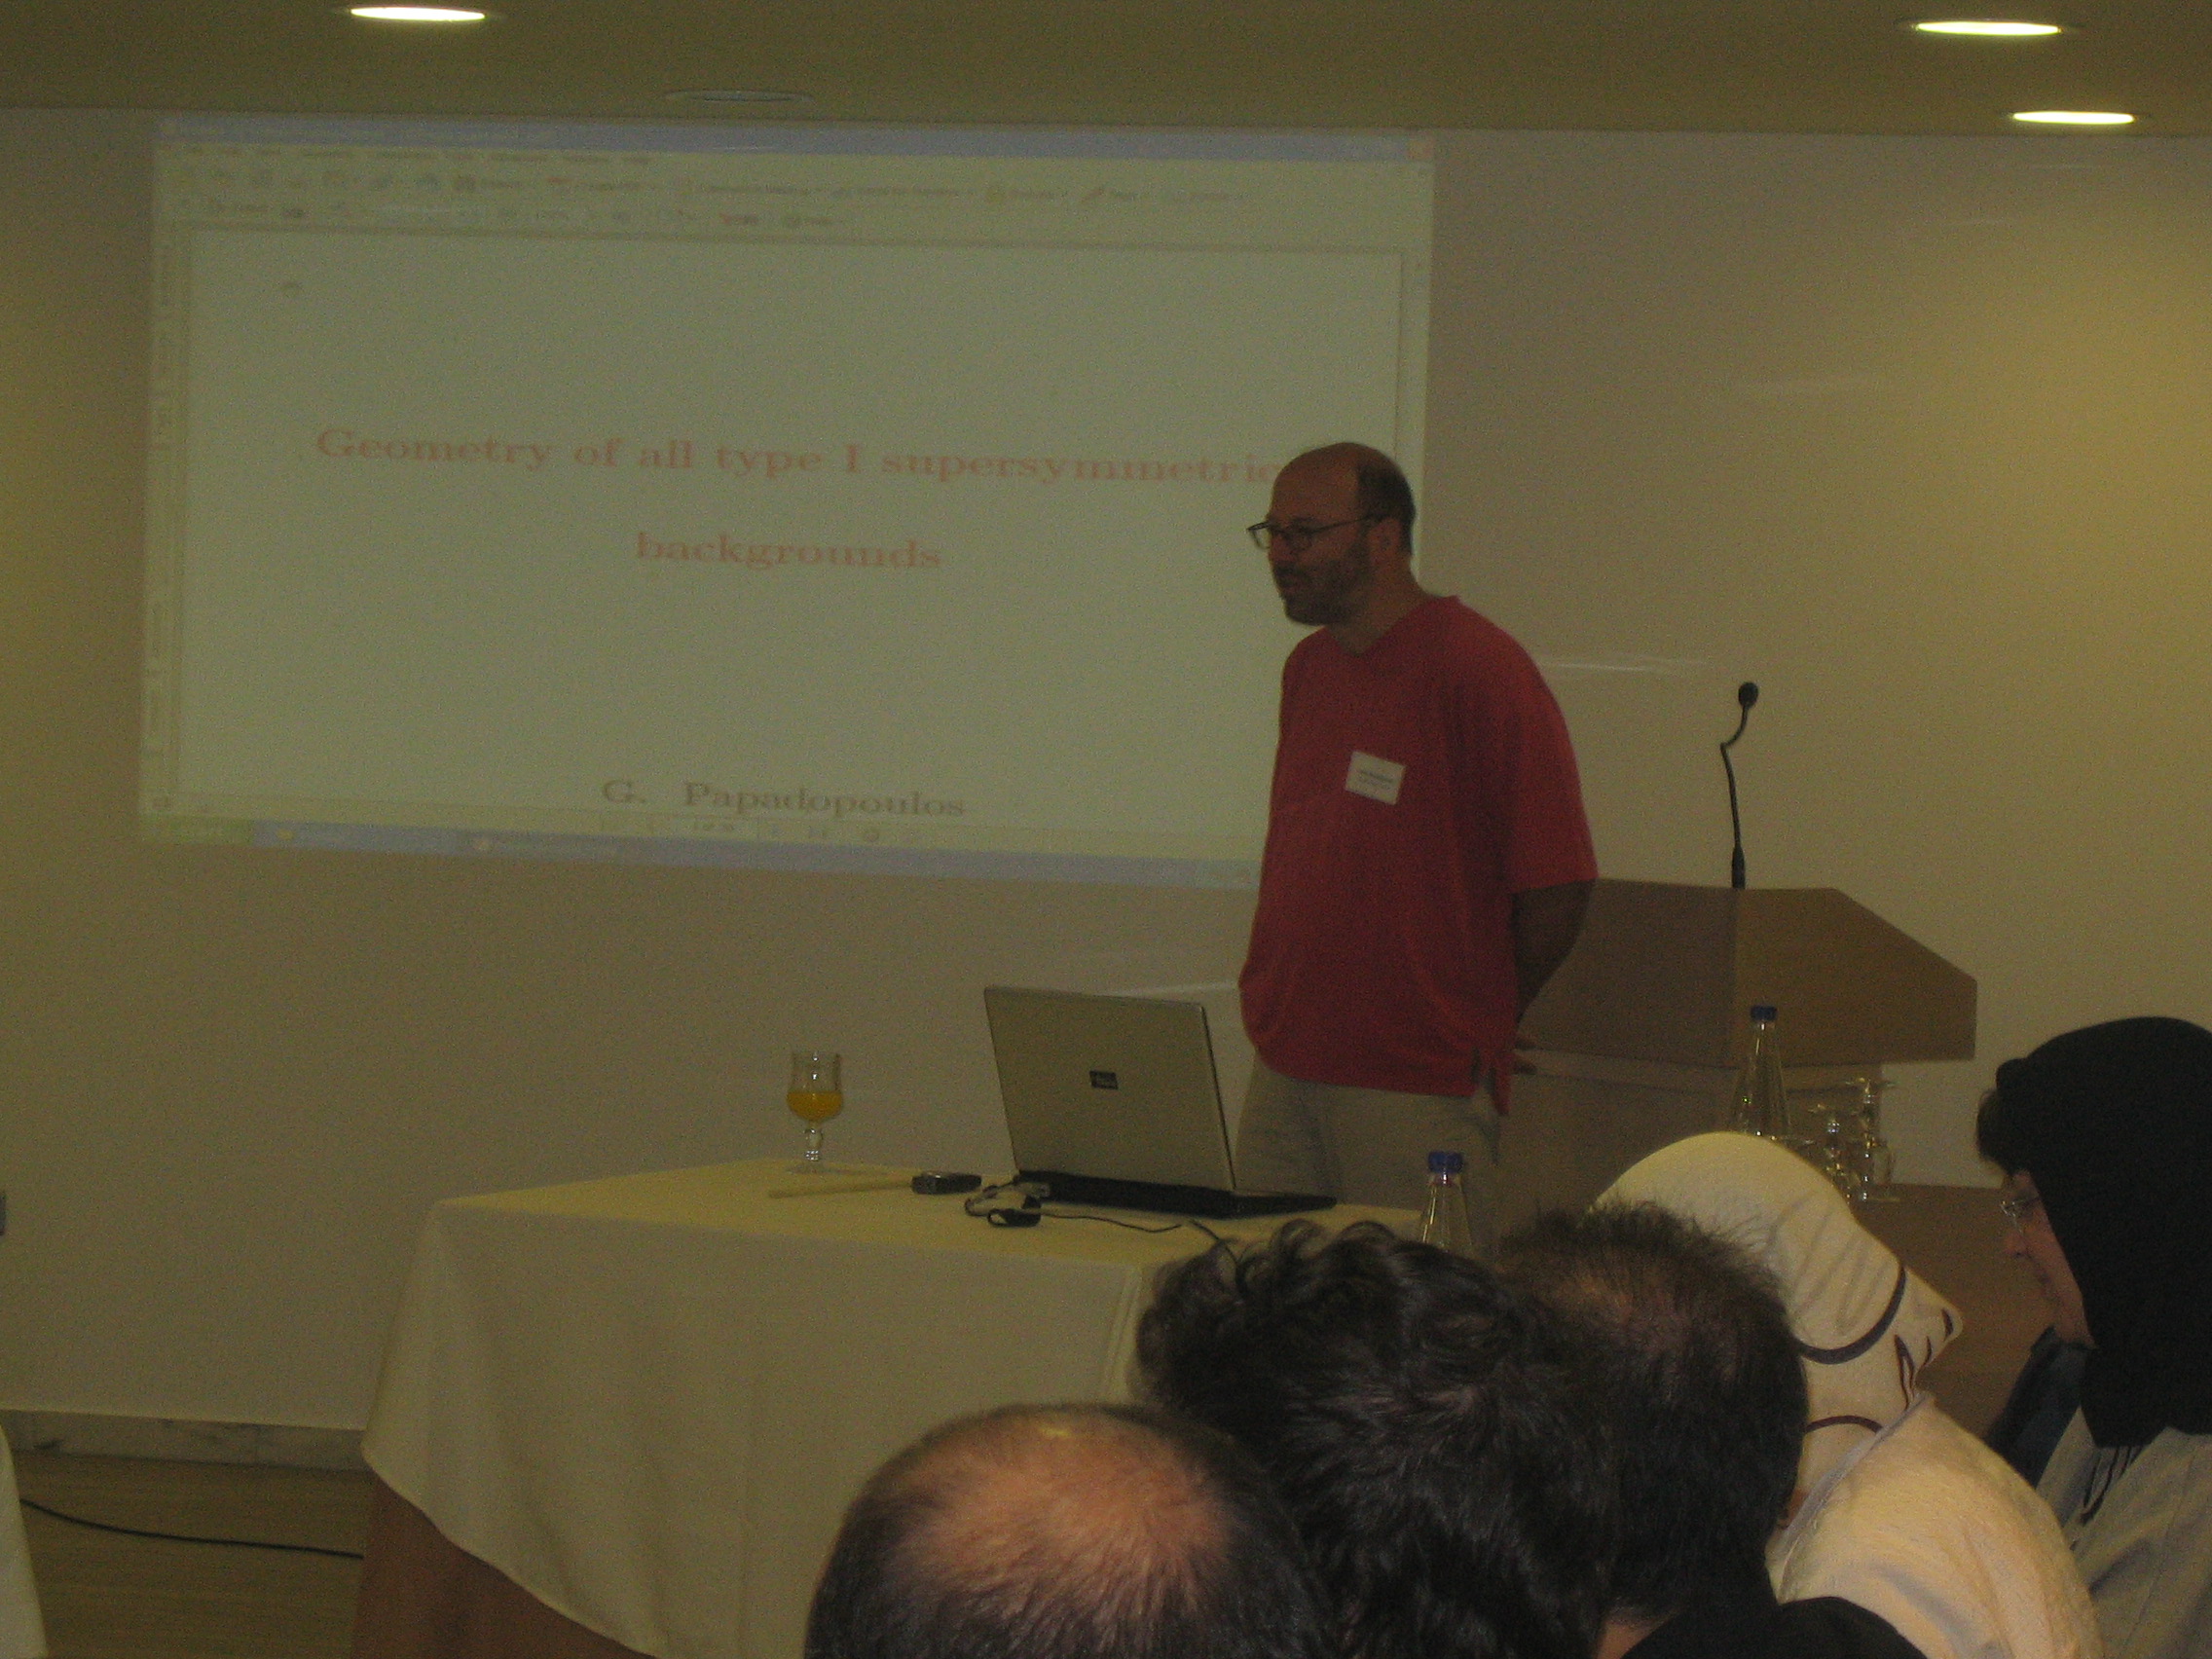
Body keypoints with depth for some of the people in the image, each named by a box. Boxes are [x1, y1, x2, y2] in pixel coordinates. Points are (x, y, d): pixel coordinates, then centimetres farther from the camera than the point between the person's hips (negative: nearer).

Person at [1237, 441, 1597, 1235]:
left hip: (1416, 1088, -7)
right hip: (1281, 1072, 7)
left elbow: (1556, 887, -11)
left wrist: (1475, 1020, 1)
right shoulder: (1307, 669, 14)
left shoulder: (1481, 672, -11)